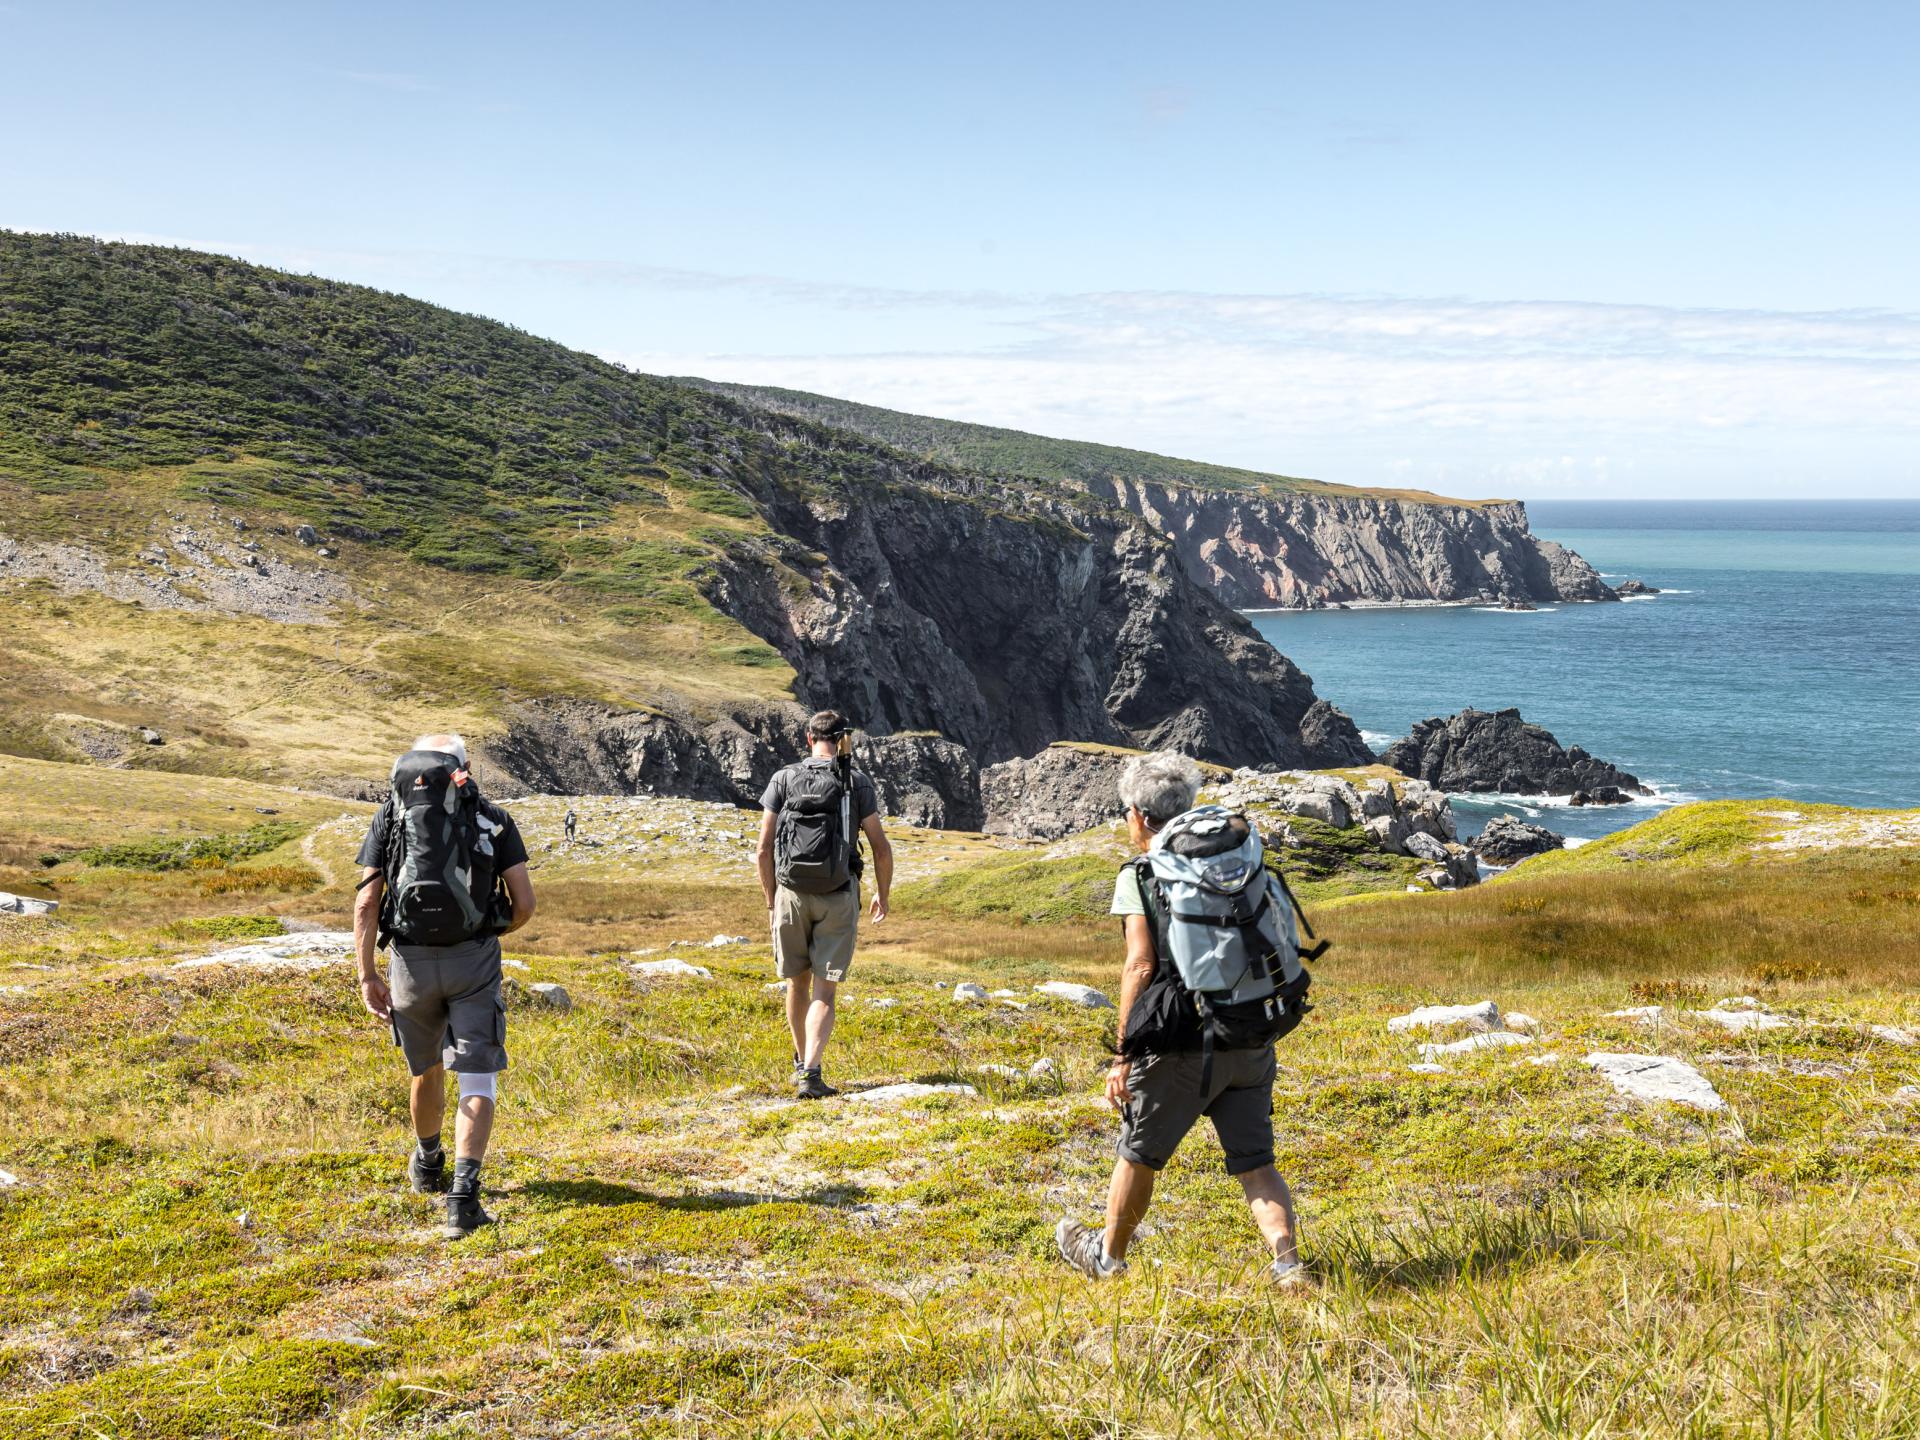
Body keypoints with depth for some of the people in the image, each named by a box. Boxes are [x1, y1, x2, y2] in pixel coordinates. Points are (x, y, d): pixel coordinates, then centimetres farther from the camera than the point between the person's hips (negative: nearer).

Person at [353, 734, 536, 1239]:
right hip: (474, 960, -2)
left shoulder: (389, 816, 8)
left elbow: (366, 902, -2)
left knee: (427, 1068, 25)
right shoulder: (493, 819, 6)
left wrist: (367, 976, 1)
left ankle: (428, 1162, 47)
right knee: (477, 1081, -1)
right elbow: (524, 903, 1)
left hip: (412, 962, 2)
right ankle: (463, 1196, -18)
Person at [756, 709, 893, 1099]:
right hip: (839, 896, -1)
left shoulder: (783, 780, 1)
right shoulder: (857, 784, -1)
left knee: (797, 982, 18)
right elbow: (881, 848, -1)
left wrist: (771, 901, 10)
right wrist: (883, 895, 15)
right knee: (825, 990, -1)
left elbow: (764, 848, -1)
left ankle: (802, 1063, 34)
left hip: (791, 893, 2)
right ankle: (811, 1073, -15)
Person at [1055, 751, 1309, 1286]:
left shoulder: (1140, 875, -7)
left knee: (1139, 1152, 15)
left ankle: (1108, 1255, 33)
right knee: (1254, 1161, 10)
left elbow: (1141, 965, -15)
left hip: (1182, 1046, -5)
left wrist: (1123, 1056, -11)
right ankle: (1287, 1259, -6)